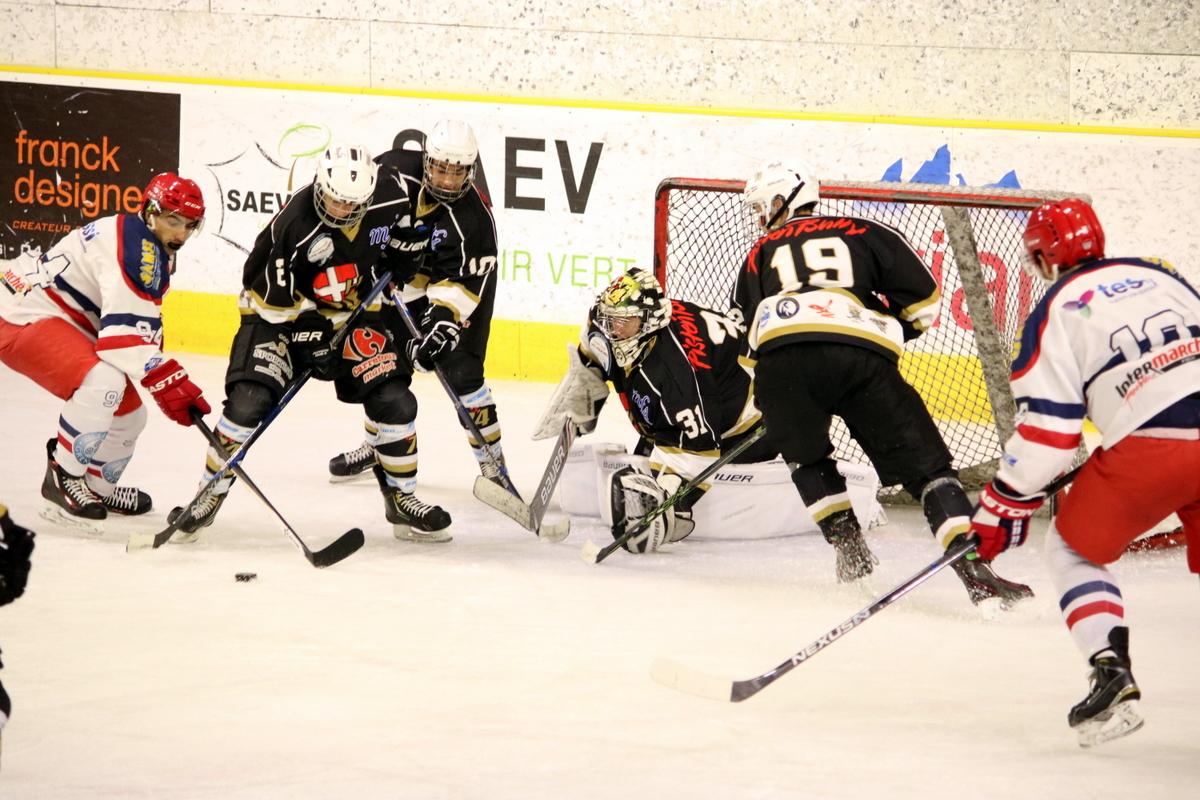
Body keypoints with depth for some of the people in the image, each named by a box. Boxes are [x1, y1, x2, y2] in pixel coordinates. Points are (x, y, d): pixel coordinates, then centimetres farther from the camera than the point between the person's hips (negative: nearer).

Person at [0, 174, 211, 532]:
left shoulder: (155, 250, 15)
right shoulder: (136, 249, -20)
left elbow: (142, 323, 26)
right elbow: (124, 332, -29)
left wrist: (174, 384, 18)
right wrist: (169, 383, -31)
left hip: (65, 324, 12)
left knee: (128, 413, 18)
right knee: (104, 381, -35)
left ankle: (96, 488, 40)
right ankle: (63, 480, -21)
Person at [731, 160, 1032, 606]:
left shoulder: (760, 254, 30)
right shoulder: (863, 233, 28)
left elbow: (747, 340, 28)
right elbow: (923, 298, 21)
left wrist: (766, 403, 41)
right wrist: (890, 333, 38)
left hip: (780, 356, 0)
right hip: (863, 358, 0)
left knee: (807, 458, 30)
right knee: (925, 465, 5)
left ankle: (850, 550, 17)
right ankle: (975, 572, -9)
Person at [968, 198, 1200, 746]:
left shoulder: (1057, 310, 6)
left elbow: (1046, 430, 0)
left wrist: (1001, 506, 7)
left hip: (1150, 446, -5)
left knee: (1074, 548, 15)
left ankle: (1113, 674, -1)